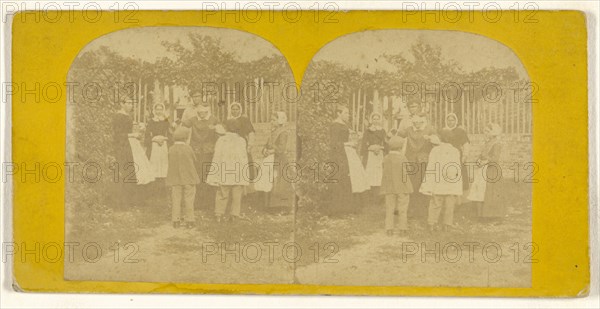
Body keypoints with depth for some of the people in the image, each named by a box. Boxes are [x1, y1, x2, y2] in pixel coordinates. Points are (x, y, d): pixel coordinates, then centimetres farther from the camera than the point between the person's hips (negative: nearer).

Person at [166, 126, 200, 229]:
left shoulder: (171, 149, -6)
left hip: (175, 179, 2)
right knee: (188, 200, 6)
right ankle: (189, 221, 8)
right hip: (188, 178, -2)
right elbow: (194, 161, 0)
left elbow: (171, 164, 2)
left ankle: (176, 220, 9)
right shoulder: (188, 148, -12)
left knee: (176, 199, 8)